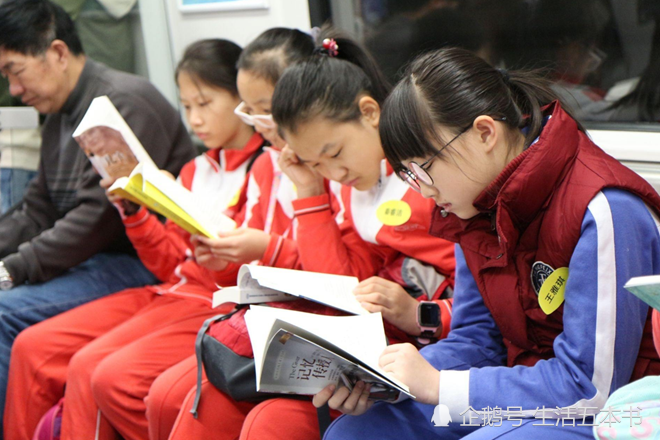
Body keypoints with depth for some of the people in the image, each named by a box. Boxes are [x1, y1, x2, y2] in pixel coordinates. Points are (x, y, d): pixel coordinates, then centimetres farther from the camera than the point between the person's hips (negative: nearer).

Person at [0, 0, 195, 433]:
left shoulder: (125, 102, -15)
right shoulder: (60, 117, 16)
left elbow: (99, 215, -22)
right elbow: (35, 214, 18)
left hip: (137, 264, -10)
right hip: (87, 260, 10)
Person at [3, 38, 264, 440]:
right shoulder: (196, 171, 16)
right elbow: (173, 267, 15)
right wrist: (133, 211, 2)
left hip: (224, 303, -8)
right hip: (173, 294, 8)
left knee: (110, 376, -28)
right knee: (33, 347, 1)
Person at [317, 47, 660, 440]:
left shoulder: (601, 213, -23)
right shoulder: (478, 206, 3)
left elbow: (591, 387, -23)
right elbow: (476, 340, 7)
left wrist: (438, 386, -21)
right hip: (525, 393, 7)